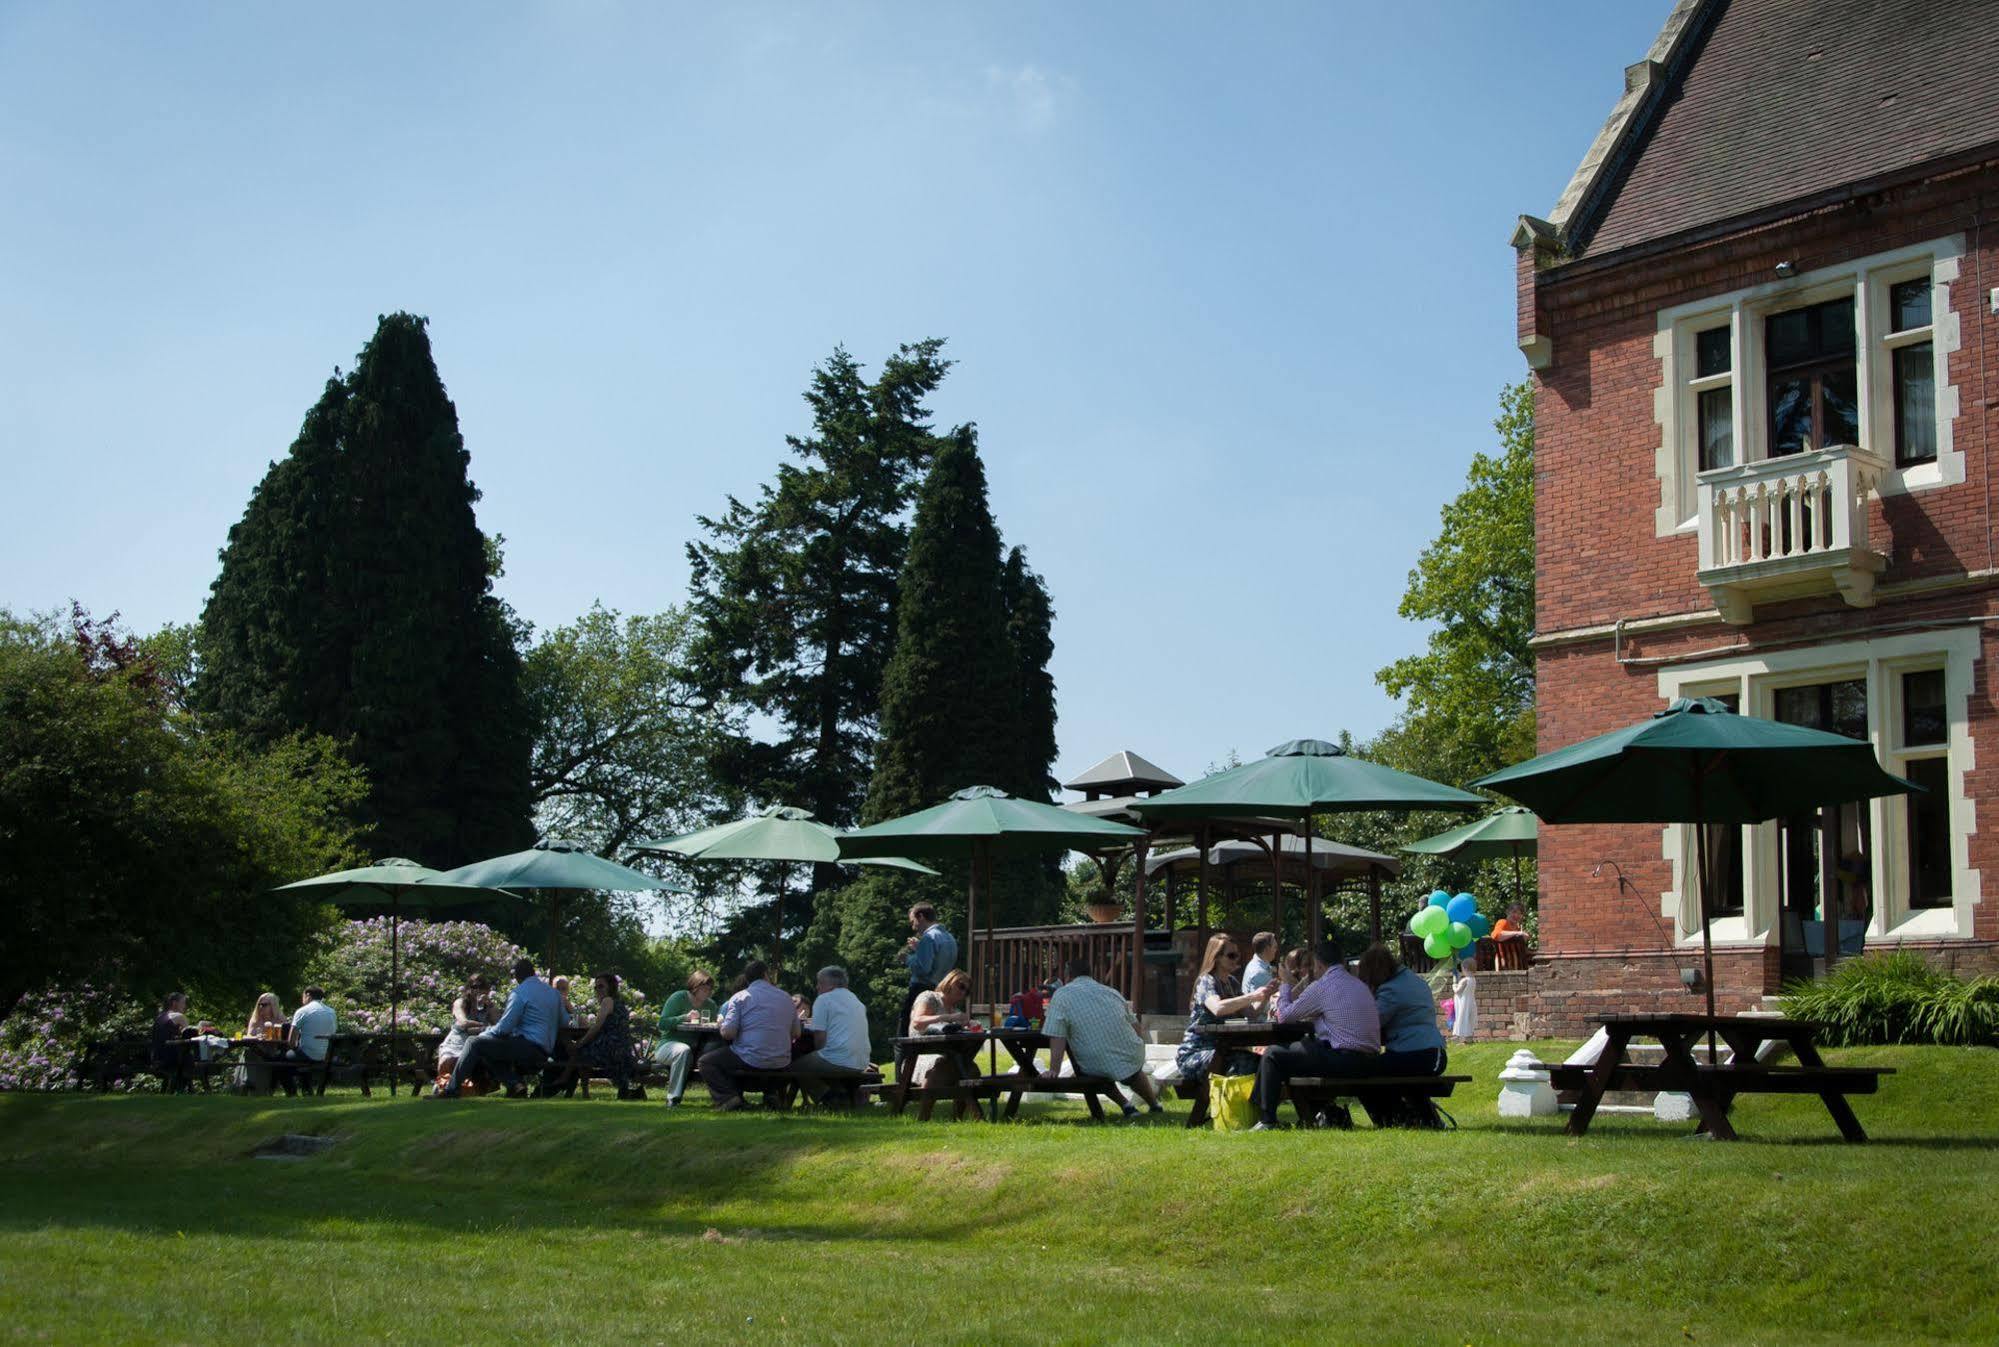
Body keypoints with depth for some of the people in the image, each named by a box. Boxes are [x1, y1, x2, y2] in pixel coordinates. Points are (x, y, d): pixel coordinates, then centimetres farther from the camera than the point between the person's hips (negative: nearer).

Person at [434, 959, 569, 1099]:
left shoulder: (520, 992, -7)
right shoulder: (553, 992, 15)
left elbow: (504, 1028, -10)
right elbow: (565, 1021, 21)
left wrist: (482, 1034, 6)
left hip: (529, 1047, -8)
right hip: (544, 1053, 8)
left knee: (474, 1043, -6)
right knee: (488, 1052, 20)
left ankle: (451, 1089, -12)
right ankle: (514, 1084, 0)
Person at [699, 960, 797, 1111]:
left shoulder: (740, 997, -5)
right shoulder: (786, 998, 8)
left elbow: (728, 1033, -13)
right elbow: (796, 1033, 12)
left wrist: (721, 1025, 9)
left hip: (751, 1061, -6)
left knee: (706, 1062, 12)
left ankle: (727, 1098, -8)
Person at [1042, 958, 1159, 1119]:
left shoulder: (1062, 996, -3)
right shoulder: (1113, 993, 12)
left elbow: (1057, 1036, -13)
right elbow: (1136, 1028, 20)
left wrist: (1054, 1069, -13)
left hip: (1096, 1067, -4)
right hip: (1131, 1060, 4)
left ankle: (1125, 1105, 22)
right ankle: (1154, 1104, 56)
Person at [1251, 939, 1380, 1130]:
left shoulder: (1322, 986, -8)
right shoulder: (1360, 985, 15)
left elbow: (1284, 1017, 0)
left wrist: (1286, 985, 17)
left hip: (1345, 1060, -8)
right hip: (1368, 1062, 8)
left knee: (1272, 1056, 2)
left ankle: (1267, 1121, 2)